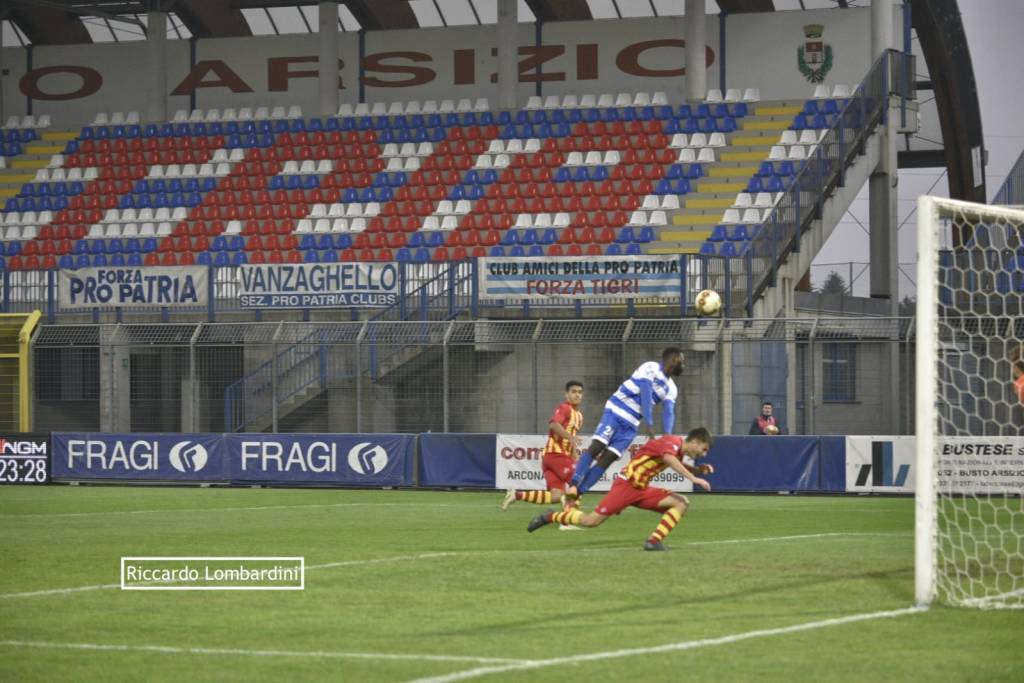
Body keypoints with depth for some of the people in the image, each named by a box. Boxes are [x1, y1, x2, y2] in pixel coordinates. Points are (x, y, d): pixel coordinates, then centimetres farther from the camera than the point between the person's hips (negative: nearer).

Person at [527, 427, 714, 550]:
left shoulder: (678, 450, 13)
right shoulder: (672, 441, -15)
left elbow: (681, 467, 36)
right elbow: (668, 458, -39)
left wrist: (700, 469, 15)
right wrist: (693, 478, -41)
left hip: (642, 490, 9)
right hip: (627, 484, -9)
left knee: (682, 503, -5)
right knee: (593, 520, -12)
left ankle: (654, 541, -13)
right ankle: (550, 517, 10)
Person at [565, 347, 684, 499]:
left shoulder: (671, 389, 12)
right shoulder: (651, 368, -10)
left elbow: (668, 412, -1)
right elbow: (646, 393, -21)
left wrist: (667, 435, -21)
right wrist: (648, 423, -32)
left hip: (631, 425, 6)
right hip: (616, 413, -6)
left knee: (607, 458, -6)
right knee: (596, 448, -18)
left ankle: (577, 492, -8)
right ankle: (573, 485, -19)